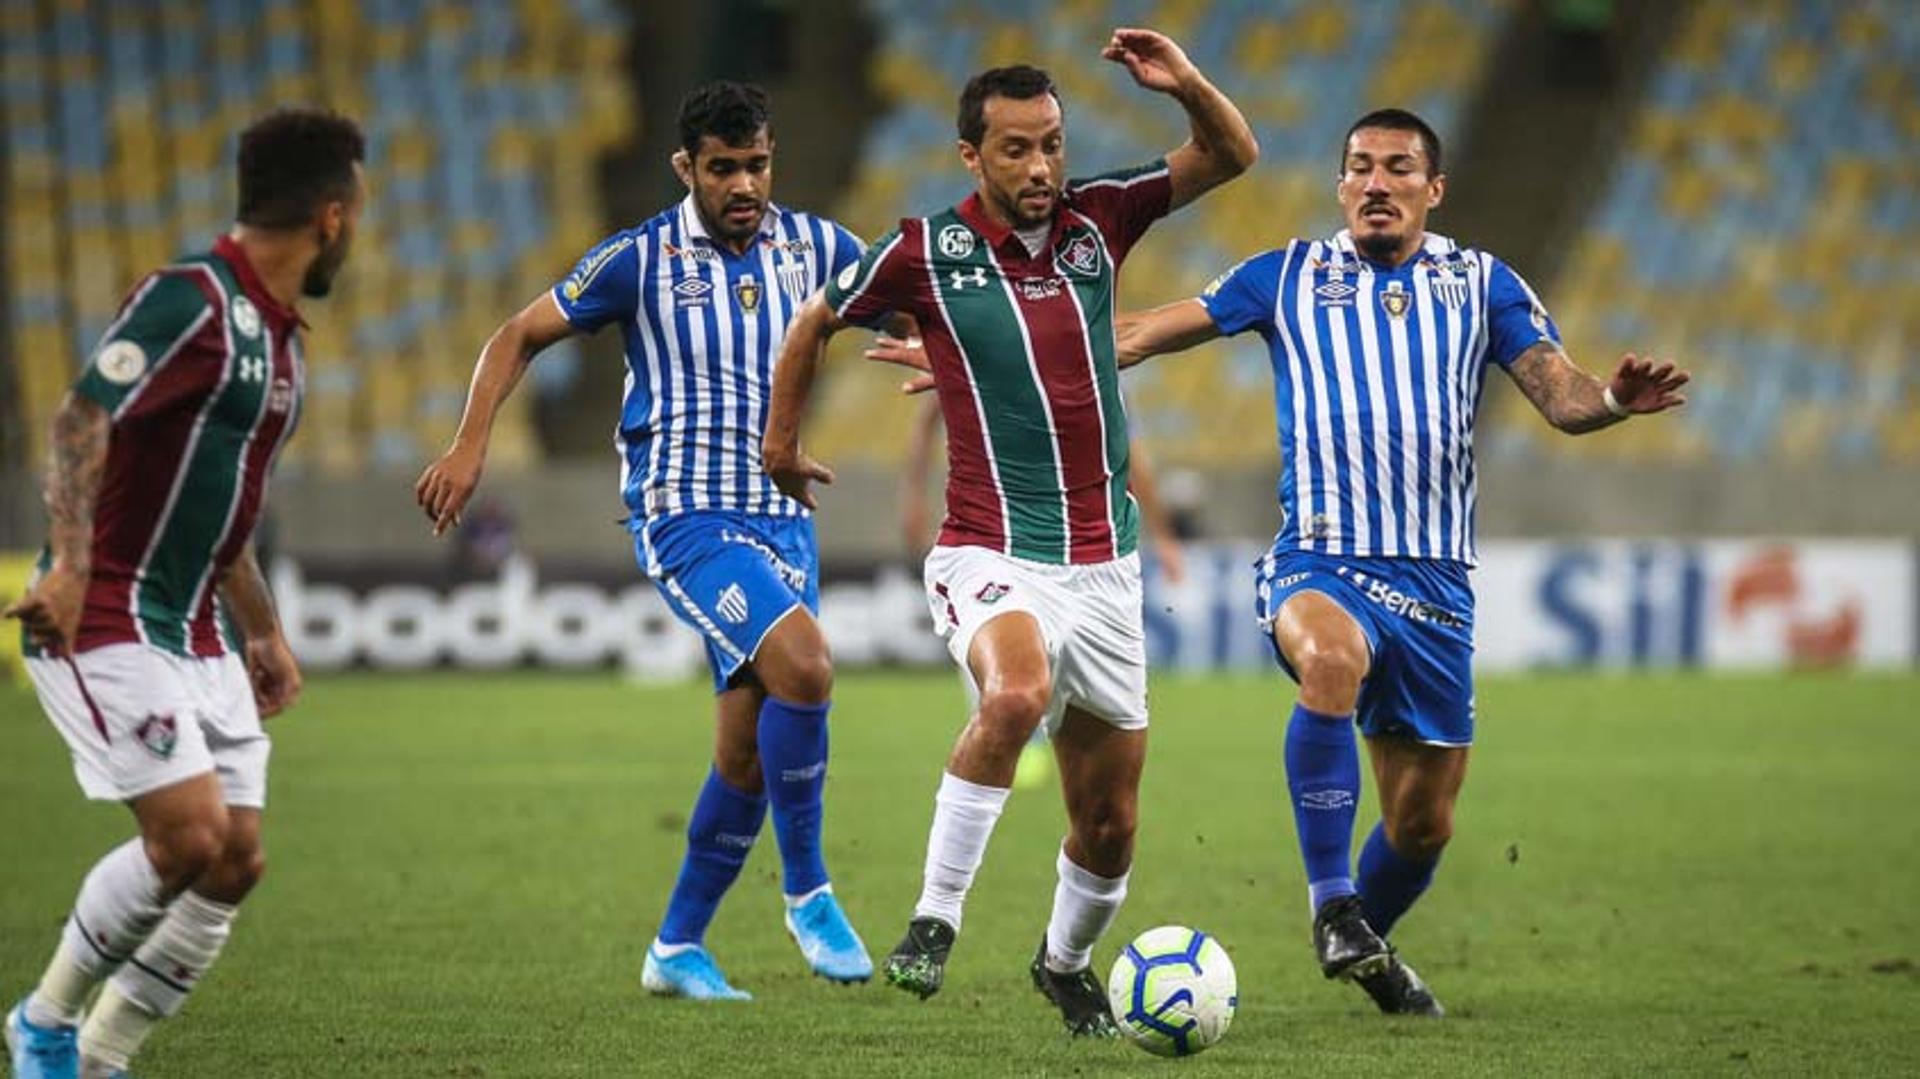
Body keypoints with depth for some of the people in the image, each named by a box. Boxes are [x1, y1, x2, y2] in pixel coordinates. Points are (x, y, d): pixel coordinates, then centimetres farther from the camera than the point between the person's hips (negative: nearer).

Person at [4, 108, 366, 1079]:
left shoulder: (276, 336, 16)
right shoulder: (191, 299, -14)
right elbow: (82, 418, -25)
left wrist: (262, 632, 30)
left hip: (194, 634, 9)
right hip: (104, 623, -9)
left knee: (234, 864, 1)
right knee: (187, 836, -17)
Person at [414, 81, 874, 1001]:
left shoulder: (813, 246, 4)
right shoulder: (640, 260, -6)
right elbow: (521, 336, 4)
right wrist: (469, 446, -5)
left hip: (781, 515, 5)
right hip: (684, 513, -5)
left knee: (747, 751, 6)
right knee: (802, 665, -28)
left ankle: (678, 947, 21)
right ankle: (807, 891, -14)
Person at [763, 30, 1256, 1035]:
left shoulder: (1096, 219, 2)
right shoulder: (924, 252, -5)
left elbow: (1232, 154, 2)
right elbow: (815, 321, 12)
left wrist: (1187, 85, -17)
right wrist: (782, 438, 21)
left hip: (1103, 565, 4)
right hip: (992, 557, -4)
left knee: (1109, 821, 8)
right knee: (1015, 692, -37)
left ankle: (1066, 961, 37)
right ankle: (933, 919, -25)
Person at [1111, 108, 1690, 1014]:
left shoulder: (1481, 284, 10)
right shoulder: (1288, 276, 7)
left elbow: (1560, 396, 0)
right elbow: (1143, 334, 7)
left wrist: (1614, 400, -23)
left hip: (1435, 579, 3)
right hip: (1319, 562, -3)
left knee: (1423, 822, 7)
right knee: (1331, 654, -38)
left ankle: (1365, 949, 36)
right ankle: (1331, 902, -29)